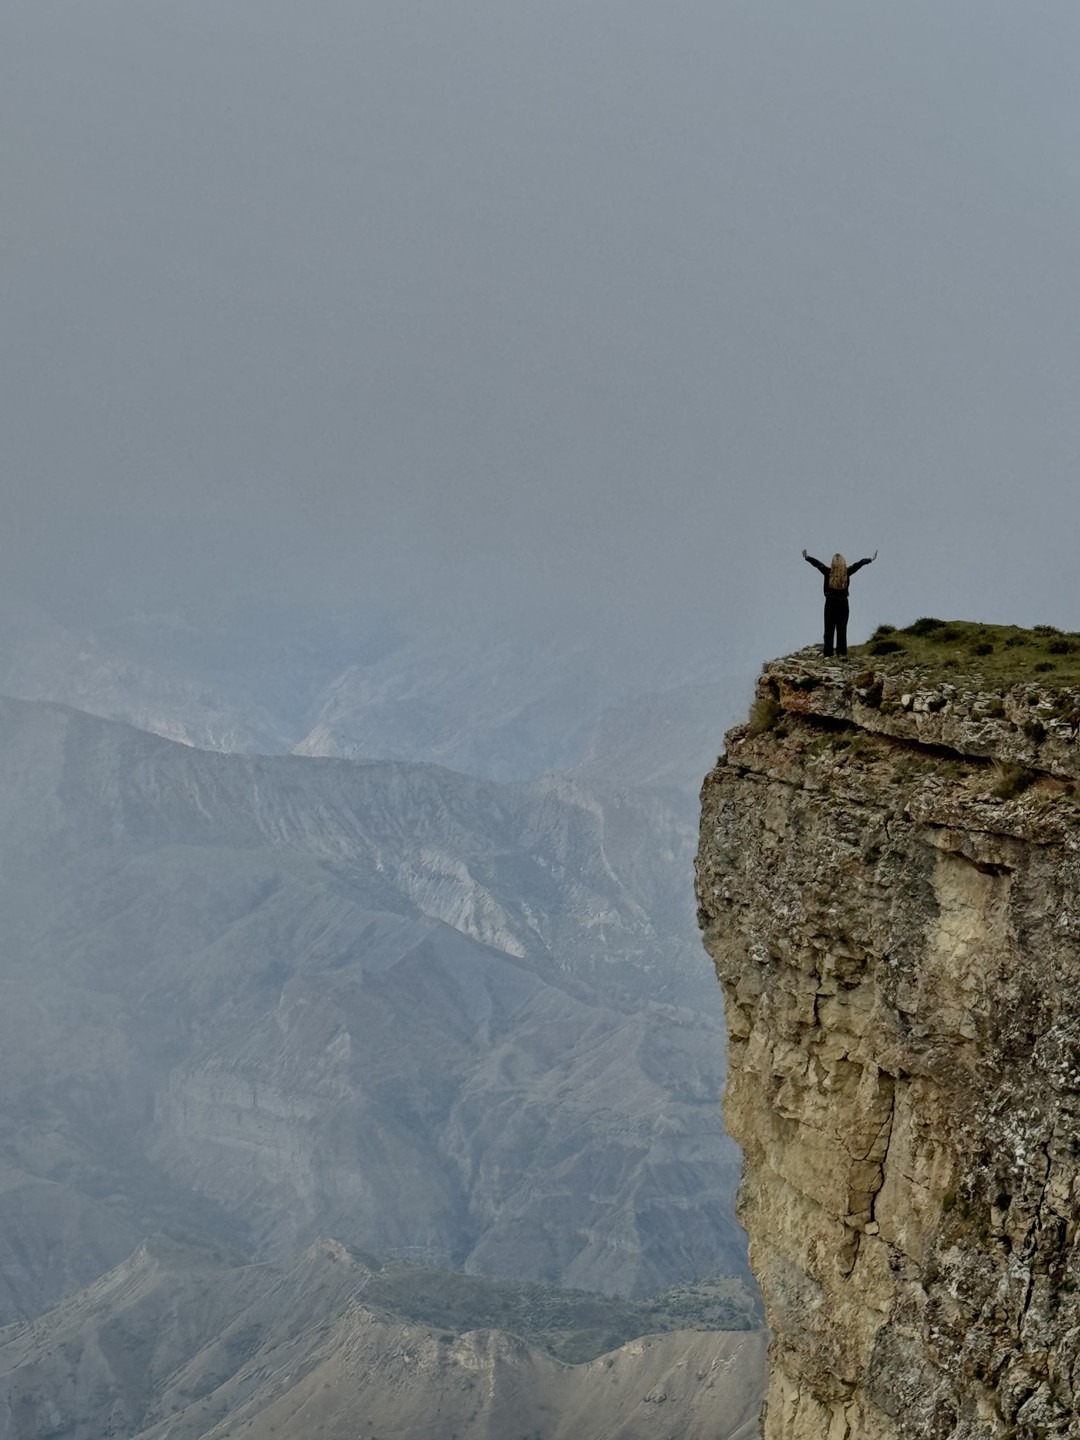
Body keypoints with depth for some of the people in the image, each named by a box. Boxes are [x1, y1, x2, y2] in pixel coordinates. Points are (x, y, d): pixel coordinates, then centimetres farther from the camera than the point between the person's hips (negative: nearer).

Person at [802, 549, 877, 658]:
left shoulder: (828, 572, -7)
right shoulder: (847, 572, -3)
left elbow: (816, 563, 3)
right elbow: (859, 564, 10)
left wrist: (807, 557, 16)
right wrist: (870, 559, 21)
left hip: (830, 603, -1)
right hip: (843, 604, 1)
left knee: (829, 630, 0)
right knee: (842, 630, 4)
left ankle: (828, 654, -3)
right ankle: (842, 653, 0)